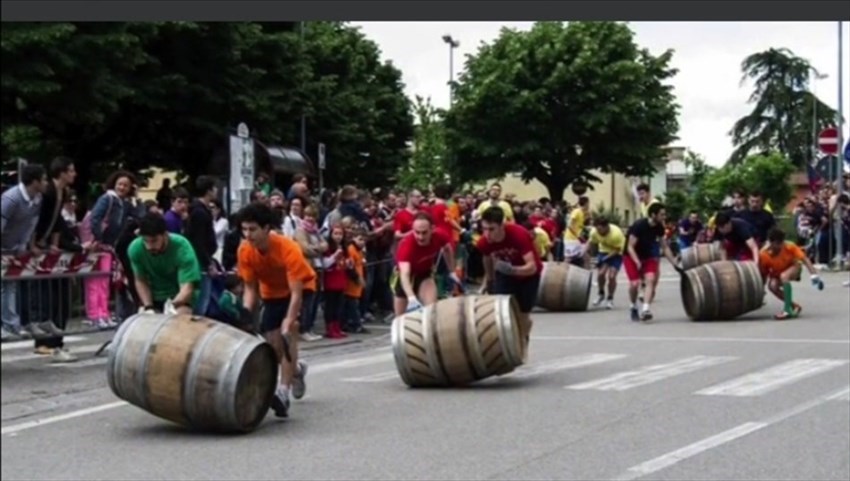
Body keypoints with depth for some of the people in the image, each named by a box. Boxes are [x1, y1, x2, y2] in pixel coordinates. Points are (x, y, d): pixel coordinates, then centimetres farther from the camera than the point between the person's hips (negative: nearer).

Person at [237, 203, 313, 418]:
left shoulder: (288, 248, -35)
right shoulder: (245, 251, -21)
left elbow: (296, 292, -35)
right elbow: (250, 288, -11)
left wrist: (288, 323, -45)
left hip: (297, 289, -5)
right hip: (272, 294, 5)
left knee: (288, 334, -26)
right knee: (272, 343, 1)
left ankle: (283, 392, -31)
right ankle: (296, 370, 35)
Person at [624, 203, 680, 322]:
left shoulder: (659, 228, -7)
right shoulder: (639, 226, -26)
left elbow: (665, 247, 4)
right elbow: (630, 247, -24)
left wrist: (675, 264, 2)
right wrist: (638, 262, -38)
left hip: (648, 257, 5)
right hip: (632, 257, -5)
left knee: (651, 280, -19)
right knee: (635, 283, -18)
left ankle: (645, 310, -26)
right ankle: (633, 307, 10)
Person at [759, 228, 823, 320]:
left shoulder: (790, 247, -29)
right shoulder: (764, 254, -27)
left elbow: (805, 259, -30)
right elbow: (762, 274, -16)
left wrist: (814, 275, -41)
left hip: (793, 268, -2)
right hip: (776, 273, 2)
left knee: (784, 276, -37)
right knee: (772, 286, -31)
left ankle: (787, 309, -32)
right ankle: (794, 306, -9)